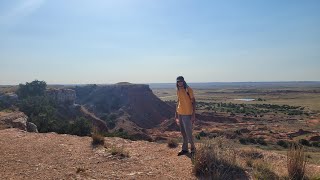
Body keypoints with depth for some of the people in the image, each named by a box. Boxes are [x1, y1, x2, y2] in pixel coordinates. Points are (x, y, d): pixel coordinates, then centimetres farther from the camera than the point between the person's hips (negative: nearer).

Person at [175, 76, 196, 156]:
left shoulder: (188, 90, -11)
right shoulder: (178, 90, 8)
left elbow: (193, 102, -11)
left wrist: (193, 115, -15)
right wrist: (176, 114, 17)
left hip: (187, 114, -7)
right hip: (180, 114, 7)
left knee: (188, 133, -3)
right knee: (183, 132, 13)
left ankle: (193, 149, 14)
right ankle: (185, 149, 24)